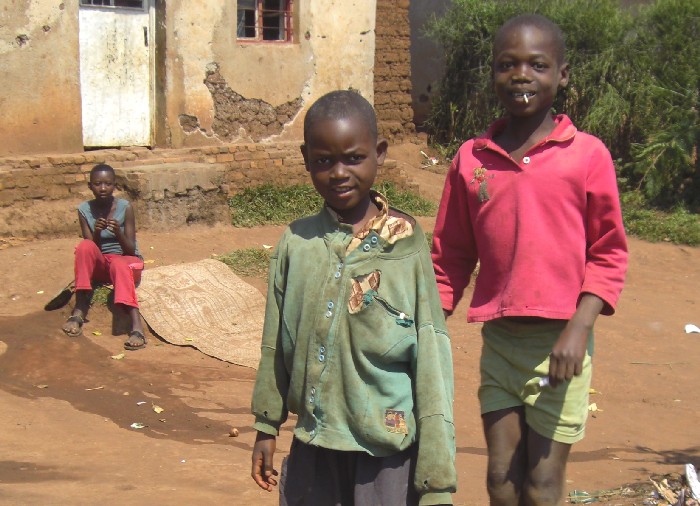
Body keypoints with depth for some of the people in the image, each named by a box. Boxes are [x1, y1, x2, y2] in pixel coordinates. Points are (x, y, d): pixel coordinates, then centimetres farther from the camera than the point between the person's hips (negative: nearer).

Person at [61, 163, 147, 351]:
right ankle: (79, 312, -32)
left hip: (127, 260, -2)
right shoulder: (84, 210, -3)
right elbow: (90, 248, -5)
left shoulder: (125, 208, -9)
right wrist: (97, 233, -25)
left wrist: (118, 233, -29)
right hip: (99, 265, 2)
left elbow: (130, 249, -10)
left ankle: (137, 326, -56)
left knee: (119, 264, -38)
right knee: (84, 246, -30)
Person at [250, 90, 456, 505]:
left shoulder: (405, 243, -7)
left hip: (388, 452, -3)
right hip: (313, 449, 3)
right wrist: (267, 427, 16)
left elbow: (432, 355, -7)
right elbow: (276, 343, 11)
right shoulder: (295, 242, 1)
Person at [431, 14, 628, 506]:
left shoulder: (587, 154, -5)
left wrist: (580, 326, -12)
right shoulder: (471, 159, 4)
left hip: (561, 341, -3)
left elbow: (609, 252, -1)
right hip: (498, 338, 3)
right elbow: (451, 256, 11)